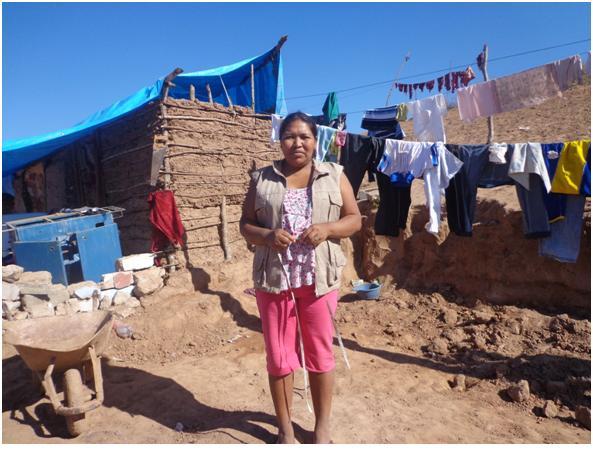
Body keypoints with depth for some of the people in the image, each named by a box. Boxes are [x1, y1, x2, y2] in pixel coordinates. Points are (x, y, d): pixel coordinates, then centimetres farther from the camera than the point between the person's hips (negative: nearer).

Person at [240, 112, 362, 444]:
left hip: (320, 278, 0)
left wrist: (327, 229, -14)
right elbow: (245, 224, 7)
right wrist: (267, 236, -15)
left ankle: (322, 426, 31)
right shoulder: (262, 179, 6)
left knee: (320, 353, 10)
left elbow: (354, 219, 5)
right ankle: (285, 429, 30)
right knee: (279, 356, 9)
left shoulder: (334, 175, 6)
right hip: (274, 278, 1)